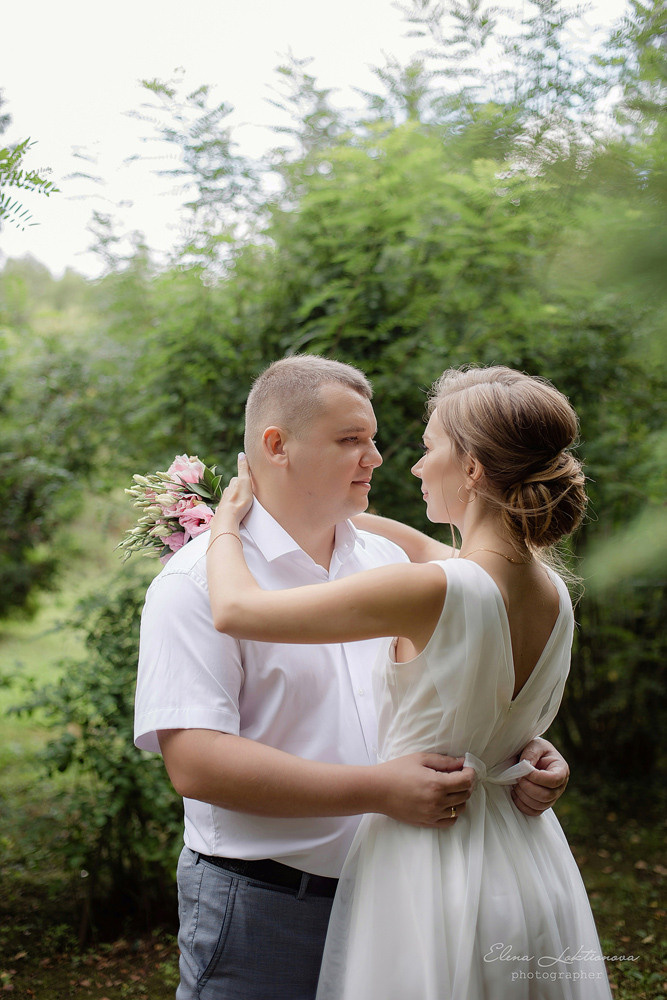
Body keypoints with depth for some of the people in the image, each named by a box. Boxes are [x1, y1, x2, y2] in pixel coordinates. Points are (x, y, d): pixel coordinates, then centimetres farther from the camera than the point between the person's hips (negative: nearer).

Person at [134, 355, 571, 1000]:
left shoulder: (389, 561, 9)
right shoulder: (197, 580, -13)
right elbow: (195, 763, -23)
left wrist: (518, 749, -4)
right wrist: (380, 790, -26)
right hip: (260, 912, -6)